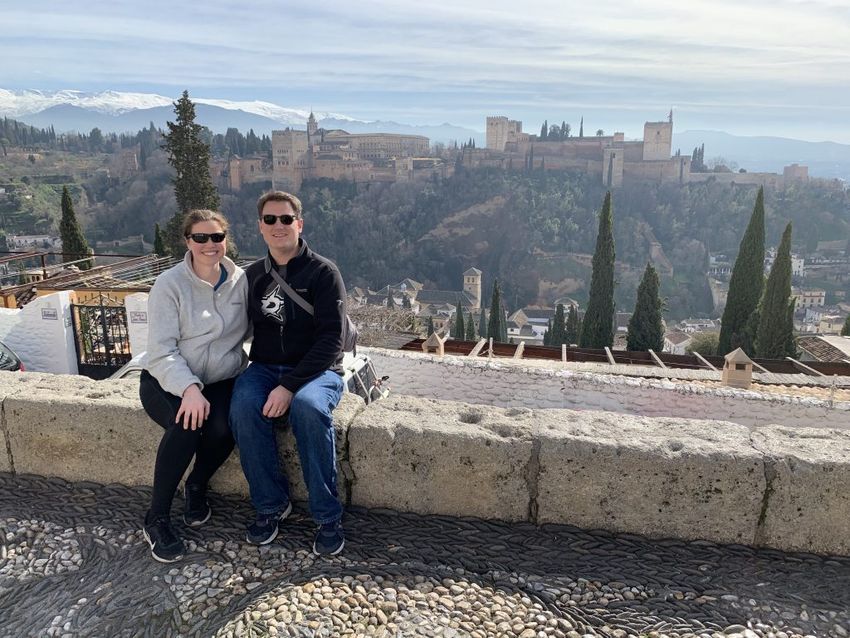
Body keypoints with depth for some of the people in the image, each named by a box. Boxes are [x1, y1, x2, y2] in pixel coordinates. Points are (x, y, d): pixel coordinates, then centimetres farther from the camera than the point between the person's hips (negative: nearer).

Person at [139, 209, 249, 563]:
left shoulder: (241, 281, 0)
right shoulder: (169, 284, -9)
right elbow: (161, 351, -15)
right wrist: (189, 388, -31)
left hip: (221, 380, 2)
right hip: (167, 381, -2)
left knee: (223, 429, -28)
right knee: (187, 426, -32)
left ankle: (197, 487, 7)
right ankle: (156, 518, -10)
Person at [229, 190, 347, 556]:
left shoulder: (323, 272, -3)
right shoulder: (252, 275, 12)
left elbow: (331, 338, -12)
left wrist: (290, 386, -22)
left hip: (316, 370, -3)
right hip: (265, 368, 4)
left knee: (308, 407, -35)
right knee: (243, 408, -28)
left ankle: (328, 516, -18)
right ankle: (271, 505, -8)